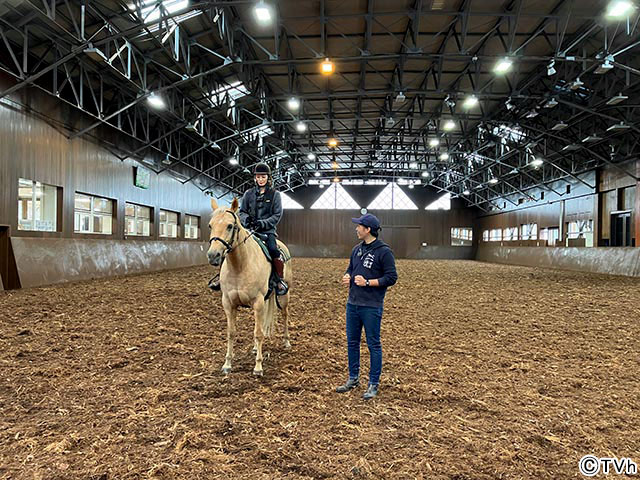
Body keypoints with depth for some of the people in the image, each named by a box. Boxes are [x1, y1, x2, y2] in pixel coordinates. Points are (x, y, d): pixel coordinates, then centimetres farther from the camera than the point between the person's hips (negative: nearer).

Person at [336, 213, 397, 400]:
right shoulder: (357, 249, 10)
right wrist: (347, 276, 0)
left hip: (371, 307, -7)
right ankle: (353, 378, 31)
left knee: (373, 345, 5)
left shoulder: (384, 251, -11)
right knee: (352, 342, 15)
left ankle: (373, 384, 17)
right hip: (352, 303, 7)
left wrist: (368, 282, -19)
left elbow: (391, 278, -13)